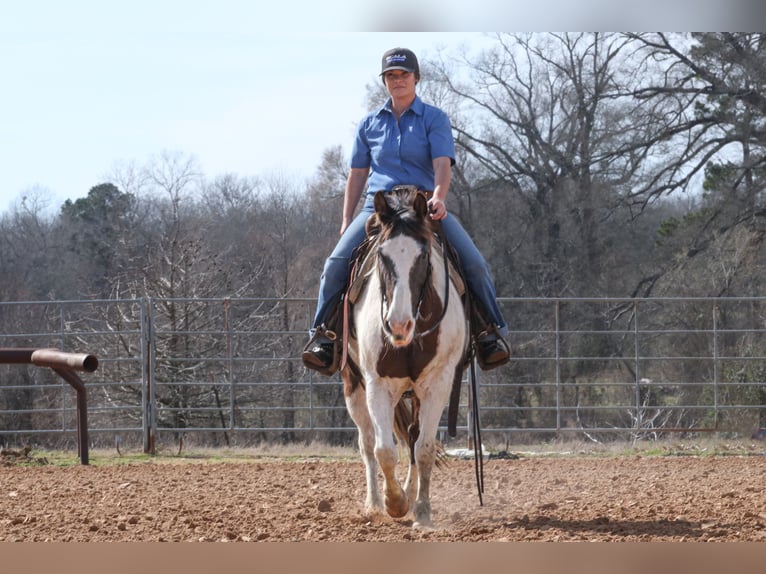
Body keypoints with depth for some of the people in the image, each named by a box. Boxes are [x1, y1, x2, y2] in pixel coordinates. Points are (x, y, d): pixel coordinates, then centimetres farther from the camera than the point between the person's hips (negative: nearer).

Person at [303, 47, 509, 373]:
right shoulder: (370, 124, 13)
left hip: (426, 207, -2)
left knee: (474, 263, -20)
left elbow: (442, 164, -9)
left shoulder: (434, 119, 5)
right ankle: (321, 333, -11)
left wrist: (438, 197, -28)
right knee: (336, 263, -21)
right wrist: (347, 221, 9)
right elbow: (357, 174, 17)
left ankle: (492, 333, -9)